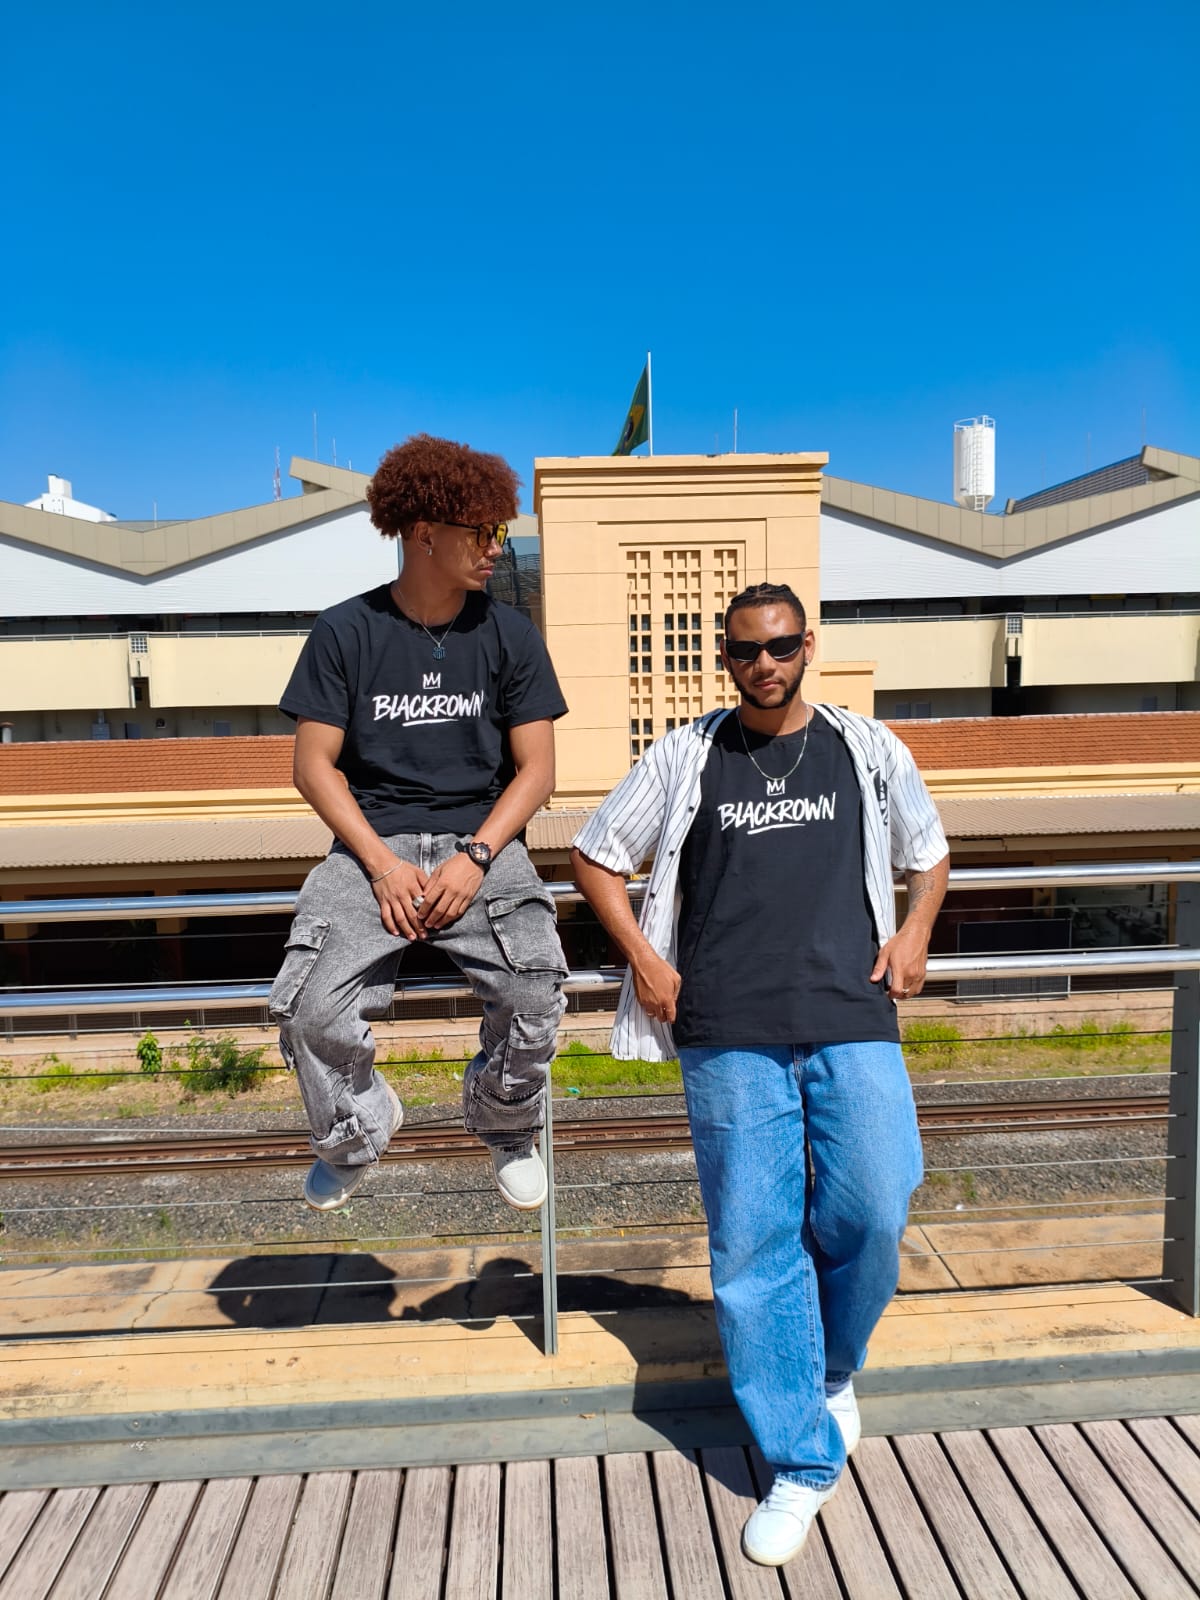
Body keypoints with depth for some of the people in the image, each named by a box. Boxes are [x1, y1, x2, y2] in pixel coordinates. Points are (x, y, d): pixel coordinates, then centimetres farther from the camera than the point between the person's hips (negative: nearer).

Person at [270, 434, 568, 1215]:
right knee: (313, 1007, -20)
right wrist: (382, 863, -12)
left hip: (481, 841, 1)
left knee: (535, 995, -22)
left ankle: (508, 1127, 13)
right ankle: (356, 1136, 15)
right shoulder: (346, 632, 1)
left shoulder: (509, 634, 4)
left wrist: (474, 857, -13)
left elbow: (536, 769, 2)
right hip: (372, 843, 0)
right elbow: (315, 765, 0)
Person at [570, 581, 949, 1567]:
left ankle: (833, 1371, 30)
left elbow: (929, 854, 24)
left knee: (870, 1216, -4)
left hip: (854, 1024, 1)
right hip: (731, 1039, 0)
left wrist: (914, 930, 6)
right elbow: (596, 858, 14)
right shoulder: (685, 758, 8)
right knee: (754, 1243, 2)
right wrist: (643, 960, 5)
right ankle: (802, 1462, 19)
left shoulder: (867, 749, 12)